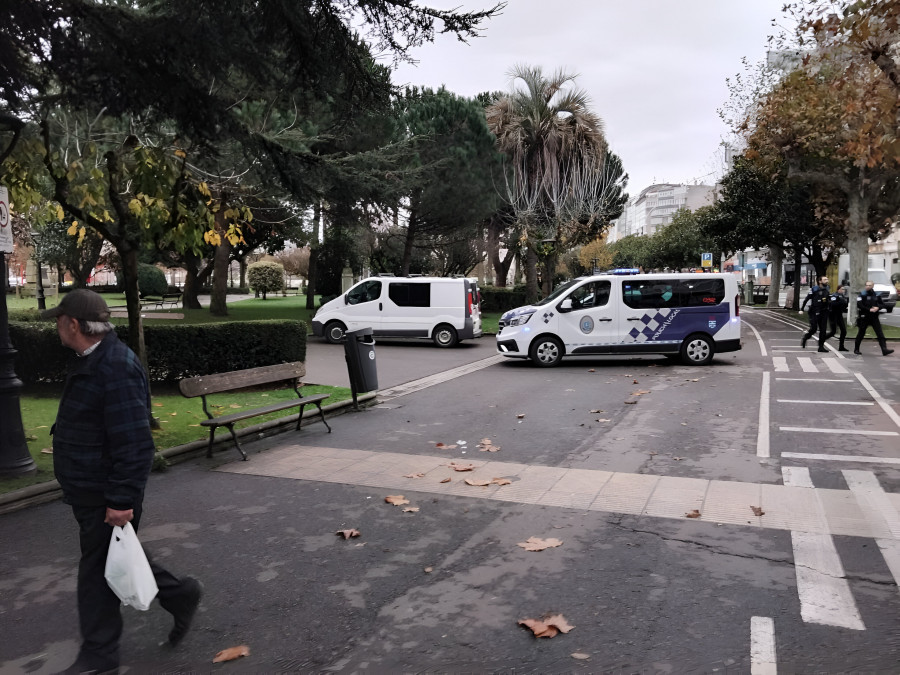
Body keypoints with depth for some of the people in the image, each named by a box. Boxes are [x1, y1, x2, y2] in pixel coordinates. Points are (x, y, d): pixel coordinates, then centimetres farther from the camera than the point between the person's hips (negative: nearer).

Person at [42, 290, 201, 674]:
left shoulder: (116, 369, -25)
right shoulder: (91, 361, 9)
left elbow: (134, 444, -28)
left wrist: (121, 499, -26)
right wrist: (79, 486, 25)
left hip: (106, 496, -10)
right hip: (89, 490, 10)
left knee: (98, 568, 4)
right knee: (113, 559, 20)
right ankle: (179, 595, 33)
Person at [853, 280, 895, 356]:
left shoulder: (876, 295, 9)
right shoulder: (862, 295, -4)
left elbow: (882, 304, 12)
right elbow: (859, 305, -14)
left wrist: (878, 307, -10)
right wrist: (869, 310, -20)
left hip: (874, 318, 3)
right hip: (864, 318, -3)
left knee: (880, 334, -4)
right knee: (861, 334, 6)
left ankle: (884, 350, -8)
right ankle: (856, 349, 18)